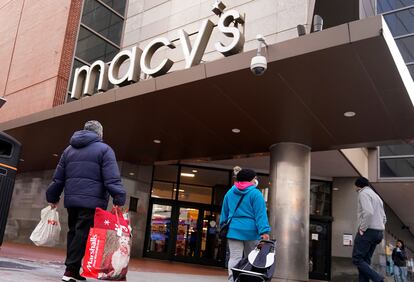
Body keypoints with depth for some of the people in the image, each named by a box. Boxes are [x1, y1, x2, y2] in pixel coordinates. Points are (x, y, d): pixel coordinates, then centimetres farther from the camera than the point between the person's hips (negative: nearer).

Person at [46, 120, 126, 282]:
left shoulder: (69, 149, 19)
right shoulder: (104, 149, -1)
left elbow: (58, 178, 20)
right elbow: (112, 179, -12)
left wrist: (53, 197, 26)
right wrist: (119, 199, -15)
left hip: (72, 199, 6)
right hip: (92, 200, -6)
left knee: (73, 233, 14)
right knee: (82, 235, -5)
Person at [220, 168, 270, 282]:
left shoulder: (230, 193, 11)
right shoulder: (255, 193, -5)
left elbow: (224, 212, 17)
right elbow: (260, 214, -11)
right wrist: (264, 231, -13)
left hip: (234, 230, 3)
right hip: (251, 231, -3)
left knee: (234, 258, 1)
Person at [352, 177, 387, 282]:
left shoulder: (363, 193, -5)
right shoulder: (376, 196, 24)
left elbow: (368, 212, -22)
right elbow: (384, 218, 23)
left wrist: (362, 228, -16)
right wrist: (379, 231, 18)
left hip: (368, 231, -9)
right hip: (379, 232, 9)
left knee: (357, 259, -8)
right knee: (365, 261, 9)